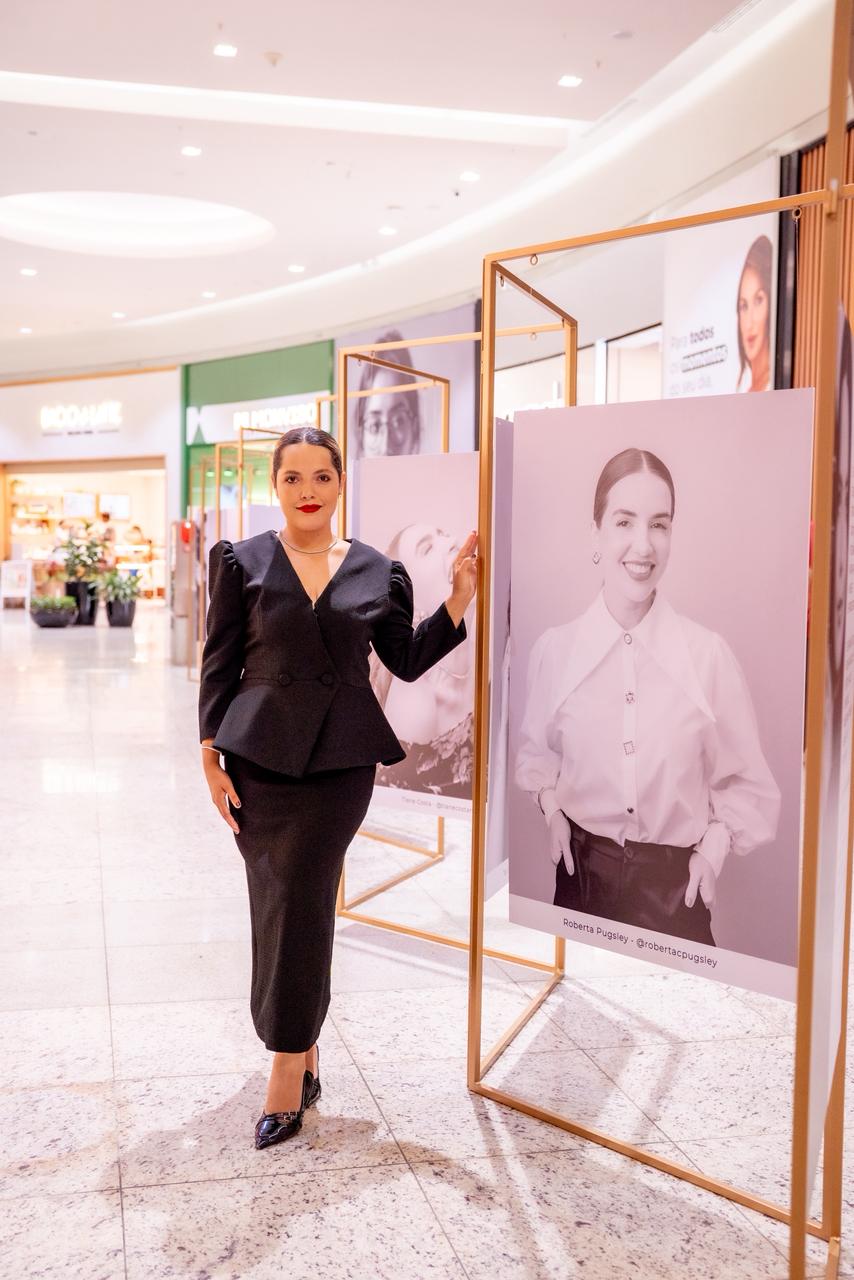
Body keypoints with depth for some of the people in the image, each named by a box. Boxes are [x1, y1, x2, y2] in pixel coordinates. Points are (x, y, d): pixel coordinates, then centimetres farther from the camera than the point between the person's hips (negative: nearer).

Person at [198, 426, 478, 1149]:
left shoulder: (378, 572, 6)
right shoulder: (241, 562, 3)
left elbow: (407, 661, 10)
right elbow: (220, 664, 2)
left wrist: (460, 599, 0)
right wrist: (211, 758, -3)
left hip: (342, 759, 0)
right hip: (261, 754, 1)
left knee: (301, 904, -1)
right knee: (279, 903, 6)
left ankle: (289, 1063, 11)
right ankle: (302, 1047, 26)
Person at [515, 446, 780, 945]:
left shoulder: (710, 654, -10)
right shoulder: (554, 647, -6)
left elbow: (746, 782, 3)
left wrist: (716, 844, -8)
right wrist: (550, 803, -3)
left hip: (676, 882, -1)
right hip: (583, 872, 1)